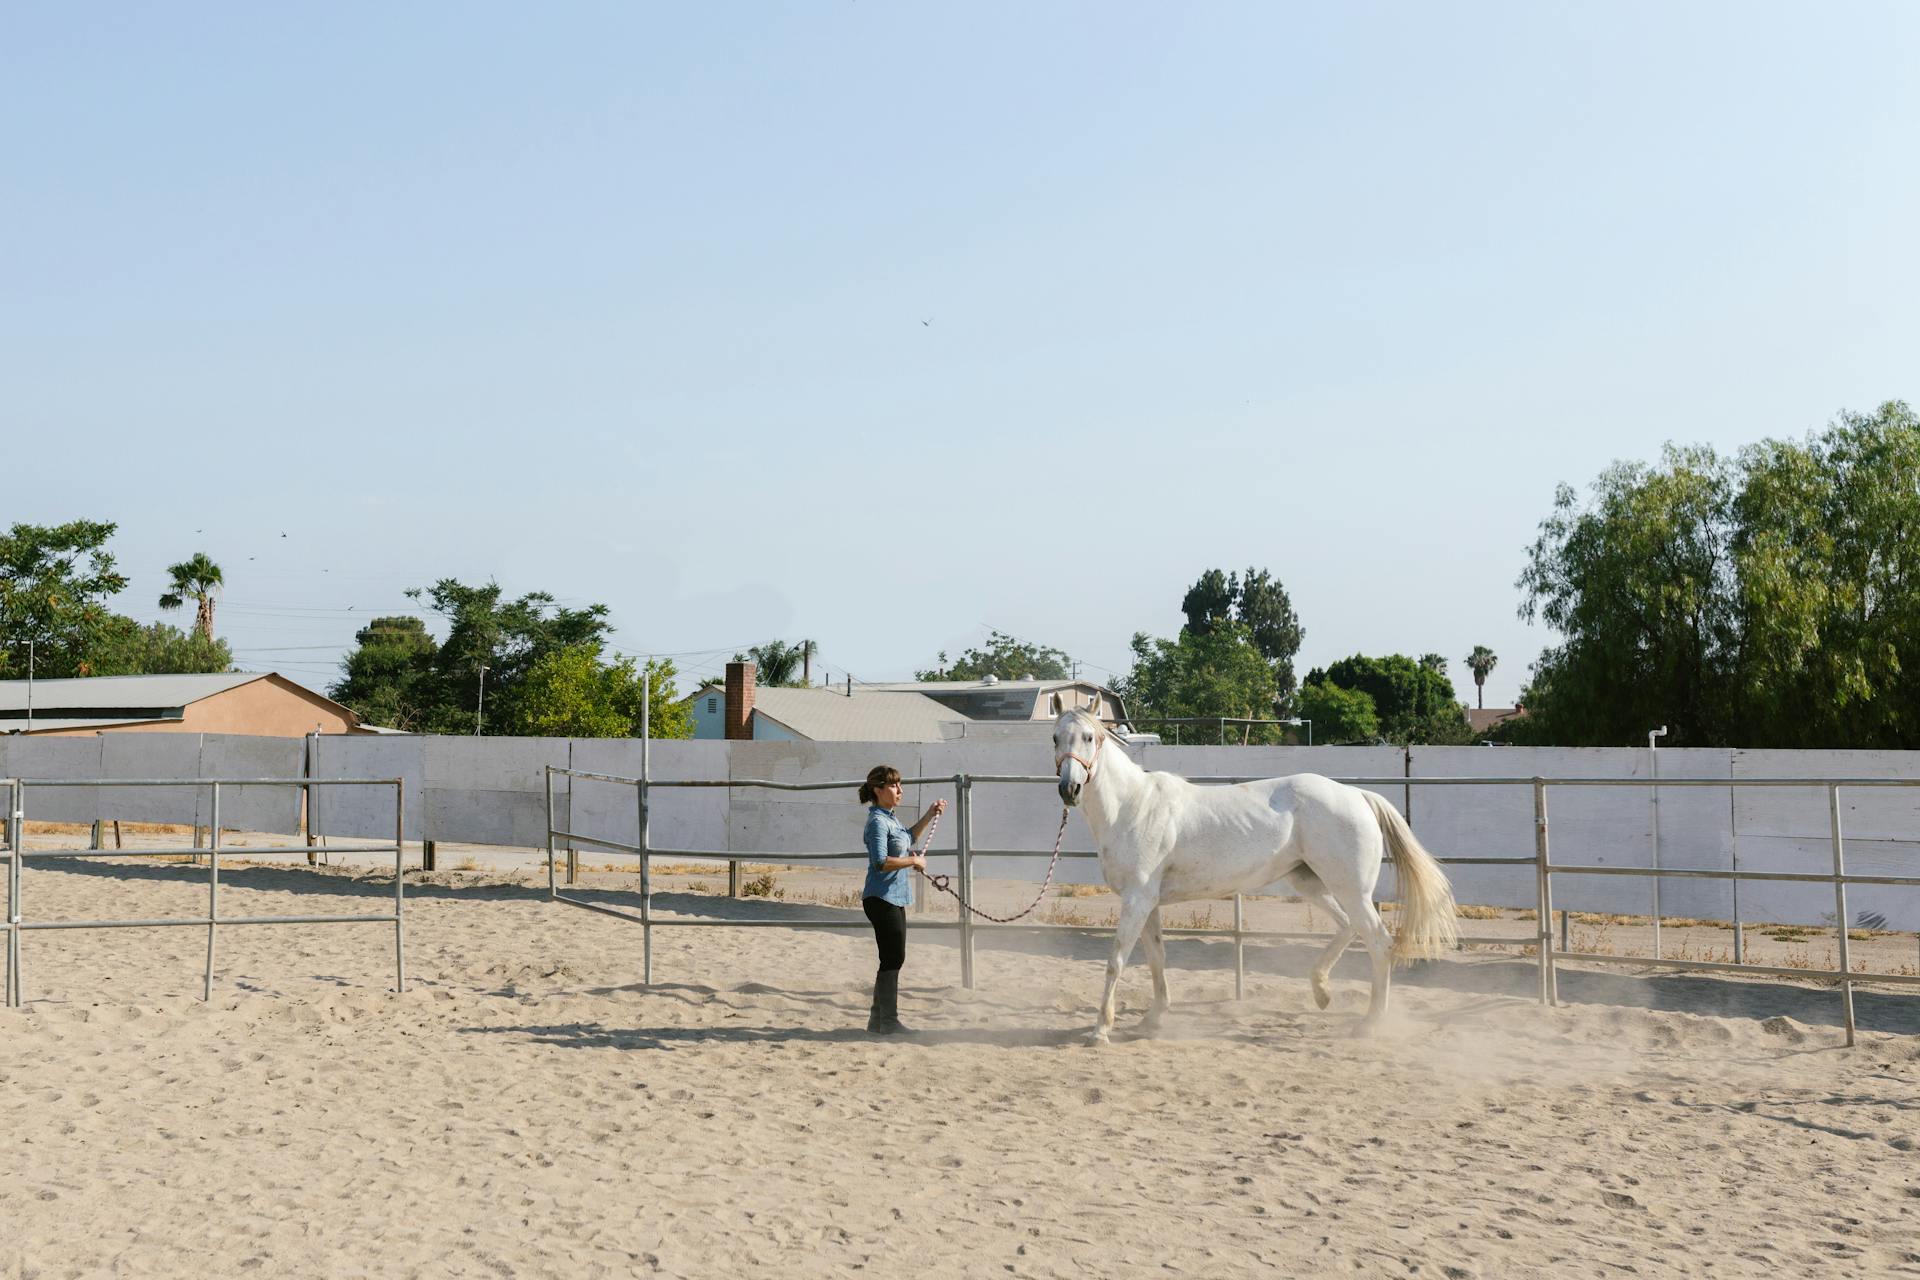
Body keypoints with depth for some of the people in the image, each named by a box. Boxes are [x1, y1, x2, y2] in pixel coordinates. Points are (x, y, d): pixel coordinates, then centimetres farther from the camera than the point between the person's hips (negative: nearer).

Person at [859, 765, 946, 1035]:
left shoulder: (891, 819, 13)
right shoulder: (878, 821, -17)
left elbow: (908, 838, 33)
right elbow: (881, 862, -28)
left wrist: (929, 816, 25)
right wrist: (914, 862, -17)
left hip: (894, 899, 10)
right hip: (882, 899, -10)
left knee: (893, 959, 14)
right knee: (893, 959, -7)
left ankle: (879, 1020, 21)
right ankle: (887, 1021, -3)